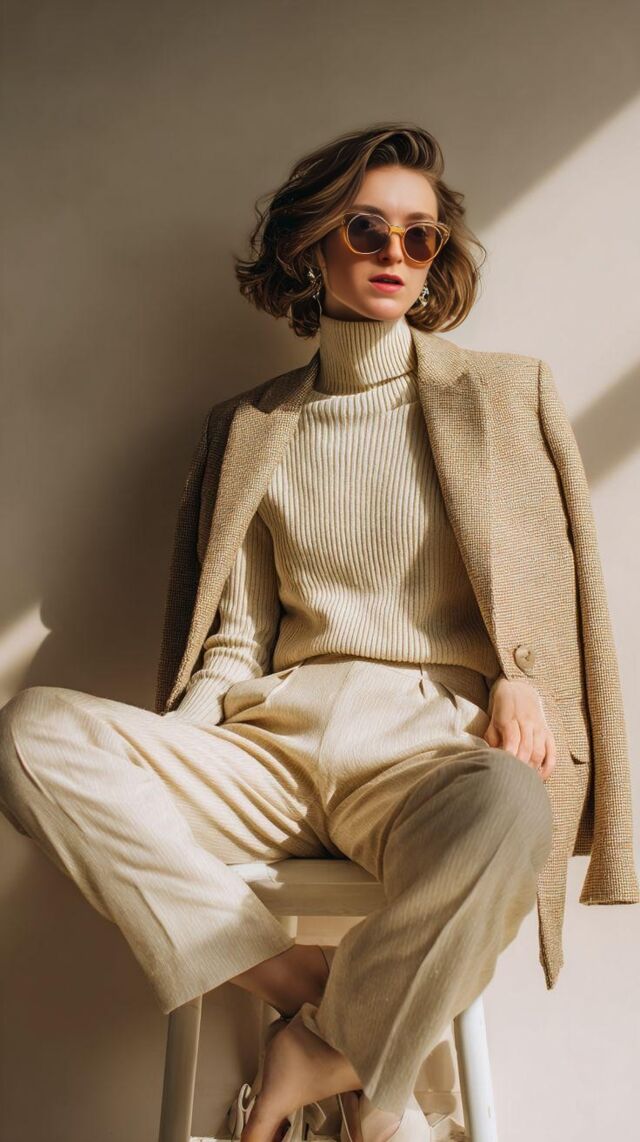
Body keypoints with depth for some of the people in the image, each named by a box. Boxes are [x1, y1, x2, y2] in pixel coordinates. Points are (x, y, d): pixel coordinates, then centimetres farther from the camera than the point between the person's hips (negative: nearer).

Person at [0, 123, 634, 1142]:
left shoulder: (496, 390, 11)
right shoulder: (249, 428, 15)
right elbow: (233, 642, 13)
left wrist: (521, 678, -10)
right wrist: (165, 758, -6)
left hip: (426, 743, -2)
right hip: (277, 745, 3)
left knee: (505, 810, -38)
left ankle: (326, 1047, -9)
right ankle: (301, 986, -14)